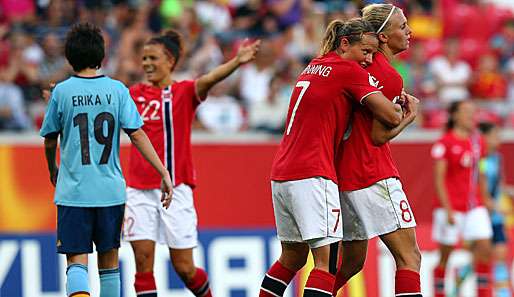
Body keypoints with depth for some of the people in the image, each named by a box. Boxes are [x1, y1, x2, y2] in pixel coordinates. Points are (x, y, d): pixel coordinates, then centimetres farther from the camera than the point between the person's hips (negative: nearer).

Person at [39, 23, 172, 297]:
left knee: (76, 261, -5)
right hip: (111, 190, 2)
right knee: (109, 261, 16)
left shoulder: (61, 92, -2)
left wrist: (53, 171, 28)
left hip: (73, 190, -2)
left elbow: (49, 141, 8)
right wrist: (164, 173, -4)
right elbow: (137, 134, -7)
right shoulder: (117, 90, 0)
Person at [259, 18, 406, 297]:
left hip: (281, 175, 9)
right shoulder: (350, 71, -6)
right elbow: (392, 117, -9)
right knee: (325, 259, -12)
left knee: (292, 256, 19)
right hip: (312, 175, -9)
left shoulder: (313, 67, 18)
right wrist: (403, 107, 15)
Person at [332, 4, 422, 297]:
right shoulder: (390, 77, -12)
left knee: (353, 261, 18)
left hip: (345, 175, 9)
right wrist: (410, 116, 4)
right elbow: (379, 136, -11)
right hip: (375, 175, -9)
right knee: (410, 257, -10)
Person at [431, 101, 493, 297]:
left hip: (474, 205, 5)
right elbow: (438, 179, -9)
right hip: (451, 205, -5)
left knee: (484, 249, -7)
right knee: (445, 255, 2)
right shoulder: (444, 143, -7)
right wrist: (447, 209, -16)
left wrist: (485, 199, 18)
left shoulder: (477, 141, 12)